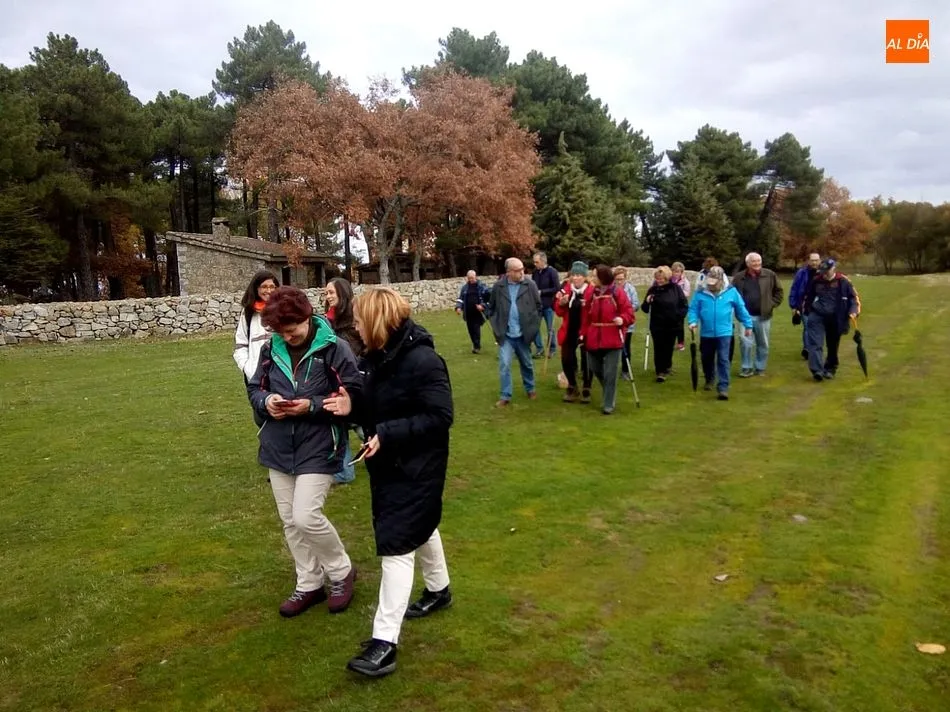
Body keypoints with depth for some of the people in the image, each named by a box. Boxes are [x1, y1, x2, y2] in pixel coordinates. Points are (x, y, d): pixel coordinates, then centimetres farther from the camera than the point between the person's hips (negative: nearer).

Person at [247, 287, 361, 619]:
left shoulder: (334, 348, -14)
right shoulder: (270, 349, 1)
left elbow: (354, 397, -12)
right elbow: (254, 389, 11)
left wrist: (312, 405, -23)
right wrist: (266, 401, -12)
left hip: (318, 448, -6)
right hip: (279, 448, 6)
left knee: (307, 517, -12)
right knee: (290, 521, 12)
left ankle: (341, 572, 16)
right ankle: (309, 585, 30)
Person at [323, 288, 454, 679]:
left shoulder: (422, 360, -24)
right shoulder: (379, 356, 2)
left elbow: (440, 418, -25)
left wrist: (387, 435, -28)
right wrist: (353, 406, -9)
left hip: (417, 467, -9)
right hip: (388, 463, 9)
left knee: (396, 544, -8)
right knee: (420, 528, 25)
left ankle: (385, 642, -1)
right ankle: (439, 591, 48)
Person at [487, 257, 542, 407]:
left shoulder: (530, 285, -6)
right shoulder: (498, 287, -6)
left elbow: (538, 307, 1)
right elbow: (491, 308, 6)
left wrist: (534, 327, -3)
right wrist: (496, 327, 1)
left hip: (523, 335, 1)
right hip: (505, 335, -1)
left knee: (527, 364, 16)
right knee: (504, 365, -4)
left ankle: (530, 389, 36)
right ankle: (505, 395, 8)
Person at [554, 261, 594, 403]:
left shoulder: (592, 291, -12)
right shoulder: (565, 289, 2)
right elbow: (559, 312, 7)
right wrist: (561, 303, -12)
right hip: (569, 331, 4)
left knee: (587, 361, 5)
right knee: (566, 360, 8)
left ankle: (586, 390, 24)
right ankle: (572, 387, 29)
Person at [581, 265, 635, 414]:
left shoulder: (618, 293, -6)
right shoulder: (591, 294, 6)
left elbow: (629, 313, -6)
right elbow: (586, 317, 7)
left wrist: (623, 319, -27)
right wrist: (583, 333, 0)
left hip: (613, 340, -5)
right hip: (594, 340, 5)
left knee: (610, 374, -3)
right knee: (596, 370, 14)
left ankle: (609, 404, 8)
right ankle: (609, 396, 38)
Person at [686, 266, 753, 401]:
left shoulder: (731, 291, -5)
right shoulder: (701, 293, -5)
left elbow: (741, 309, 5)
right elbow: (693, 309, -2)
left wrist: (748, 325, 11)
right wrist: (692, 321, -20)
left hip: (724, 332, -2)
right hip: (706, 333, 2)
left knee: (723, 360, -9)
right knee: (706, 359, 18)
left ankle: (723, 387, -7)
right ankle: (709, 380, 42)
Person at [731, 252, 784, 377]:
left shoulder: (770, 275, 0)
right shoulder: (739, 278, 0)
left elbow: (779, 291, 9)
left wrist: (771, 304, -1)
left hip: (763, 316, 1)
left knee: (763, 344, 10)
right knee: (745, 343, -6)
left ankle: (760, 368, 22)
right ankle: (747, 368, 8)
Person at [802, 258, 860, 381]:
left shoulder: (843, 281, -5)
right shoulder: (816, 281, 1)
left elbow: (854, 296, 1)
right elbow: (807, 296, 18)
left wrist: (853, 311, -13)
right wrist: (805, 310, 20)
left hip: (835, 318, 0)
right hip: (817, 316, 0)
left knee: (833, 346, 12)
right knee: (815, 343, -14)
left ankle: (830, 369, 28)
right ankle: (817, 370, -19)